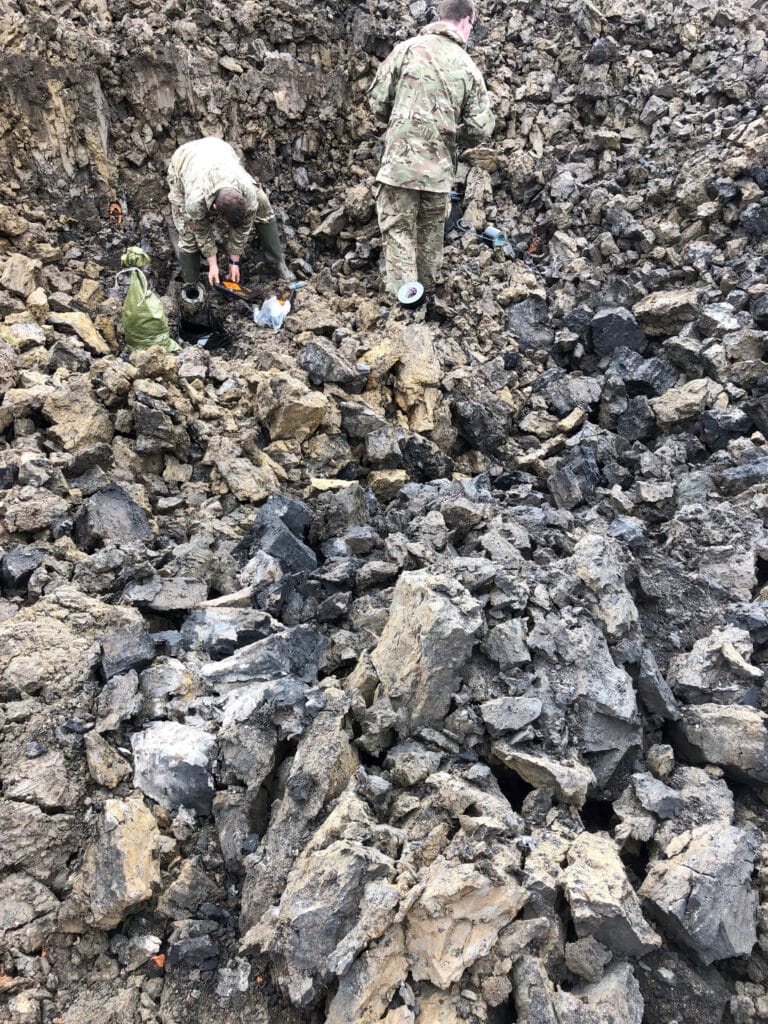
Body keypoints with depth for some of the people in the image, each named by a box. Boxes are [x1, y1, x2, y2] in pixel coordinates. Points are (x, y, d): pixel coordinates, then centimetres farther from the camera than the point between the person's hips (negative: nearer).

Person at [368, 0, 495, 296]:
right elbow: (481, 128, 3)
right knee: (431, 234, 17)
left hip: (400, 162, -2)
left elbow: (377, 101, 1)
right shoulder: (468, 66, 4)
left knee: (398, 233, 1)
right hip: (440, 169, 3)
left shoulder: (408, 48, -1)